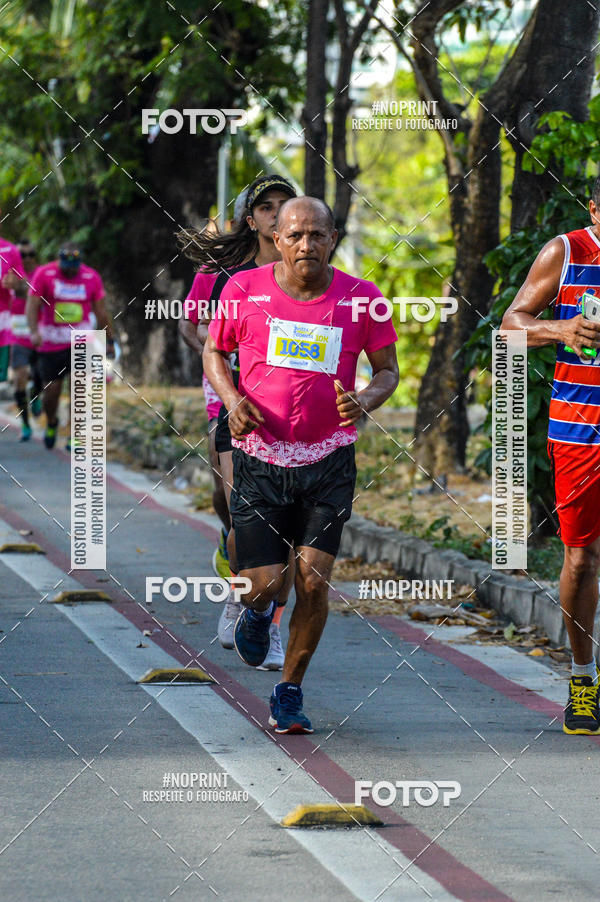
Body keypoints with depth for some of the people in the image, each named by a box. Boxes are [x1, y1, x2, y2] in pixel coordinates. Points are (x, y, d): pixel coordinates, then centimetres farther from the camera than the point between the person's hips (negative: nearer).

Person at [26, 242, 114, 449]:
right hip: (51, 344, -1)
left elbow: (101, 312, 8)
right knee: (51, 391, 3)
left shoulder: (91, 277, 0)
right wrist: (34, 331, -27)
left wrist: (110, 341, 11)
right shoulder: (44, 274, -6)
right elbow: (32, 305, -11)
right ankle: (51, 423, 34)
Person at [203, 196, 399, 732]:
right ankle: (258, 610, 36)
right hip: (260, 460, 0)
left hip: (329, 461, 0)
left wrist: (364, 401, -13)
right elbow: (214, 352, 12)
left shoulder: (360, 299, -1)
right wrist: (232, 399, -8)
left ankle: (290, 694, 13)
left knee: (314, 583, -6)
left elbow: (388, 370, 9)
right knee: (266, 583, -4)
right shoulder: (245, 290, -2)